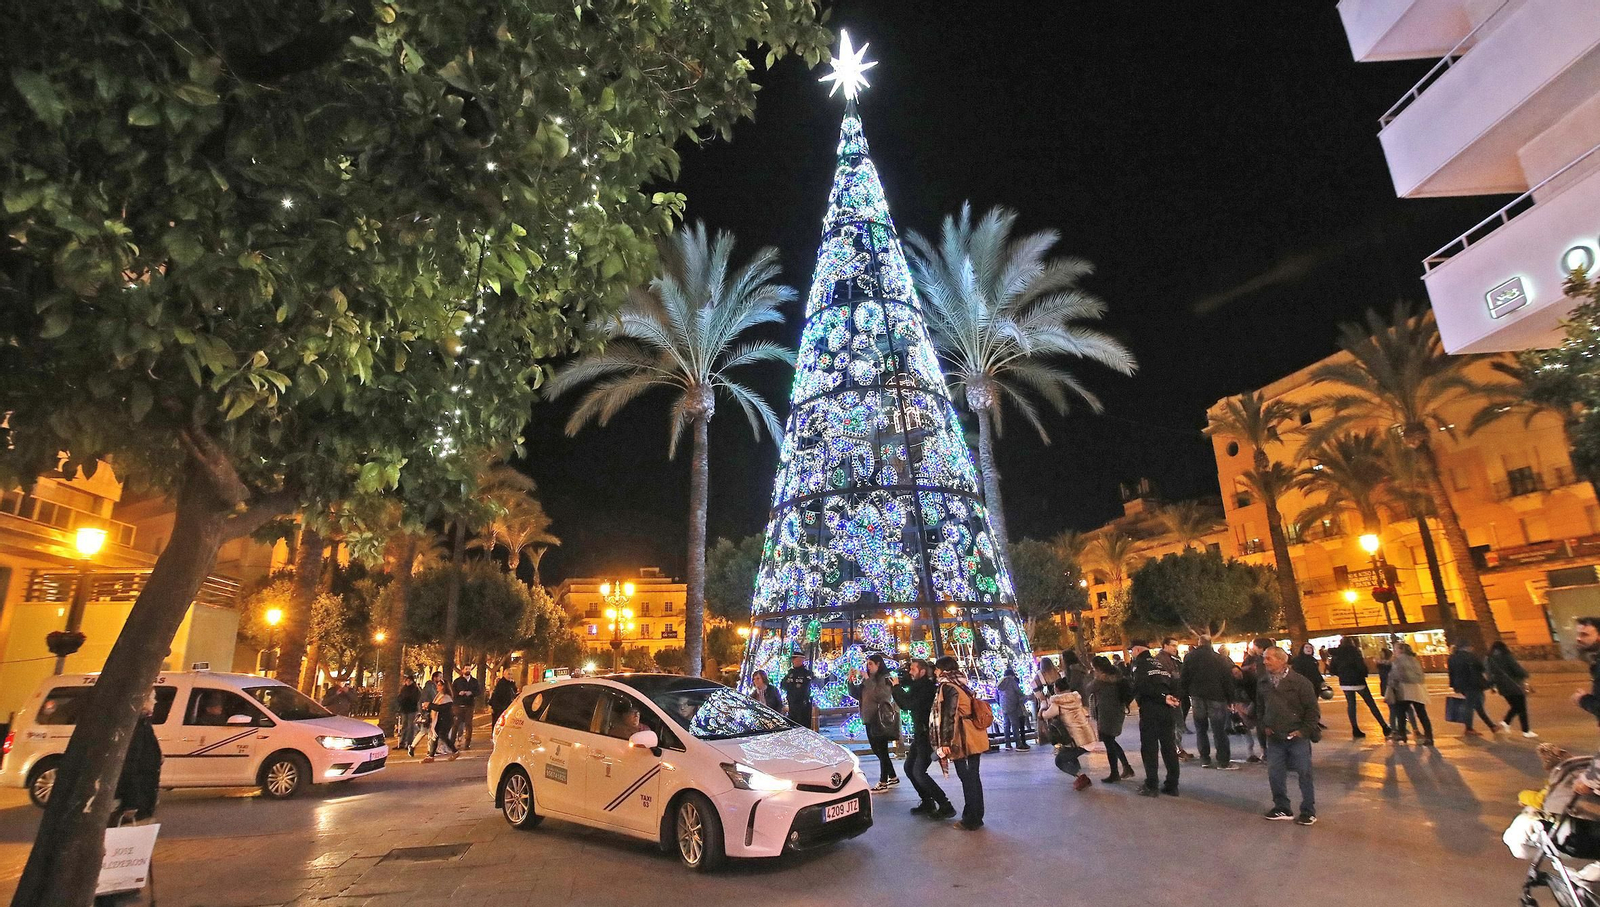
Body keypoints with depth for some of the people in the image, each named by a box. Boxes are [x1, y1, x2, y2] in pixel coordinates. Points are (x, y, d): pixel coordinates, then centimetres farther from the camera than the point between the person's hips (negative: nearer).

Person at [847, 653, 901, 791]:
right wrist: (851, 681, -4)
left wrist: (868, 680, -22)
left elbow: (880, 695, -23)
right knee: (877, 750, 13)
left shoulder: (885, 678, -9)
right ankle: (893, 777, 26)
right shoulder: (866, 679, 13)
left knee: (881, 750, -4)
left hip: (881, 719, -8)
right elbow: (856, 694, 11)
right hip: (869, 719, 8)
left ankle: (883, 782, 2)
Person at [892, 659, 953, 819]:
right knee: (909, 768, 15)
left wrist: (897, 687, -17)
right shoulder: (917, 686, 10)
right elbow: (905, 706, 15)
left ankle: (946, 806, -5)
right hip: (920, 735, 10)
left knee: (918, 772, -12)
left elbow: (910, 704, -28)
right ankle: (927, 803, 22)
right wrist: (894, 690, 2)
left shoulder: (928, 687, -19)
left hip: (929, 736, -10)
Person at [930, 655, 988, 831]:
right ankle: (976, 816, 23)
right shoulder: (963, 685, 14)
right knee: (973, 777, 14)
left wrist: (944, 742, -18)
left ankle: (971, 820, 8)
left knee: (967, 778, 0)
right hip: (974, 737, 8)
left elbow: (948, 716, -18)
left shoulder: (947, 686, -11)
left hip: (961, 739, -8)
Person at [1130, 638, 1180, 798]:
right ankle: (1172, 785, 16)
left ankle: (1151, 786, 2)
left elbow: (1142, 686, -17)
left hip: (1150, 710, -6)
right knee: (1169, 747, 12)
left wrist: (1163, 697, -14)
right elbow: (1174, 683, 9)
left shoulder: (1139, 663, 0)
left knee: (1149, 748, 0)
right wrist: (1172, 698, -1)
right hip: (1168, 709, 6)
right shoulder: (1160, 663, 20)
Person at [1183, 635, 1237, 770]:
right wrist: (1230, 700, 3)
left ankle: (1204, 759, 11)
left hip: (1197, 697, 1)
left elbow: (1184, 679, 0)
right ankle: (1223, 761, 2)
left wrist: (1185, 694, 10)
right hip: (1216, 697, -1)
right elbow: (1228, 680, -2)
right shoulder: (1220, 658, -2)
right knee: (1219, 731, 2)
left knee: (1201, 729, 10)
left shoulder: (1190, 657, 1)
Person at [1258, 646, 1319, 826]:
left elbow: (1312, 709, -8)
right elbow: (1261, 707, 19)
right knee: (1274, 773, 7)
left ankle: (1308, 812, 18)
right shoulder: (1264, 684, 5)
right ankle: (1282, 808, 20)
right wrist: (1265, 726, 10)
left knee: (1304, 773, 4)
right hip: (1274, 737, 5)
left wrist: (1304, 730, -10)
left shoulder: (1299, 681, -11)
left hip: (1297, 736, -5)